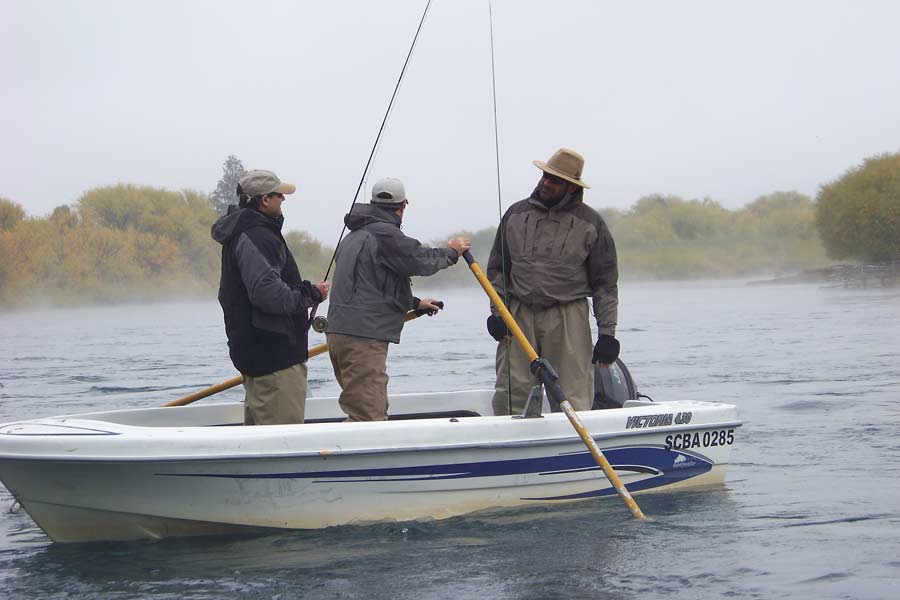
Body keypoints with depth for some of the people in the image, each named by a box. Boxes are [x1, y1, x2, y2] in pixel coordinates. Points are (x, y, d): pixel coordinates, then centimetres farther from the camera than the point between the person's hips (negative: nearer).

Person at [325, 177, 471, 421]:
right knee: (367, 414, -14)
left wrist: (415, 302, 36)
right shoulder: (385, 234, -11)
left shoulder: (355, 235, 22)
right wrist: (451, 252, 11)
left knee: (376, 410, 17)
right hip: (363, 337, -10)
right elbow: (422, 260, -9)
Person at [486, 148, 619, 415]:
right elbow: (497, 268, 15)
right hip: (519, 314, 2)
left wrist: (607, 333, -1)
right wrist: (497, 313, 5)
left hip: (568, 316, -2)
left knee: (572, 399, -4)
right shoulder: (517, 213, 11)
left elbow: (605, 281, 4)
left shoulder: (590, 222, 4)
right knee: (509, 395, -2)